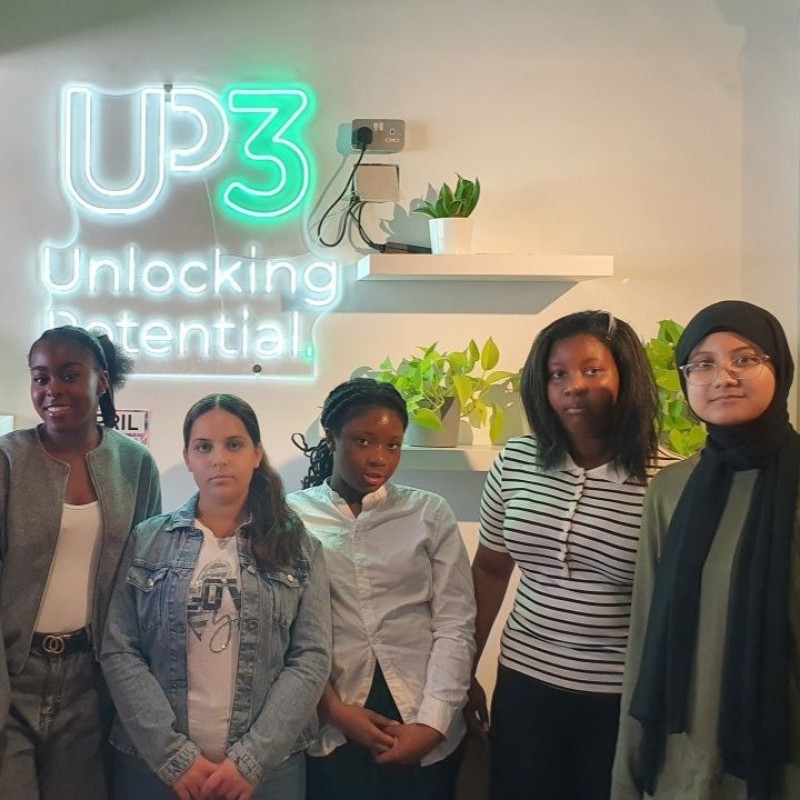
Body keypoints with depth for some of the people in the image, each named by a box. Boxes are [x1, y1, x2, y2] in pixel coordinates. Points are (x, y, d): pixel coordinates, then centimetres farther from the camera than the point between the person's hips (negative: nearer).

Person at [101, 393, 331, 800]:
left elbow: (312, 659, -5)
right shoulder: (147, 541, 0)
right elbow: (118, 653, -4)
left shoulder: (298, 548, 0)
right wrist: (174, 755, -12)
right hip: (153, 763, 0)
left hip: (266, 767, 0)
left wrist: (251, 759, -13)